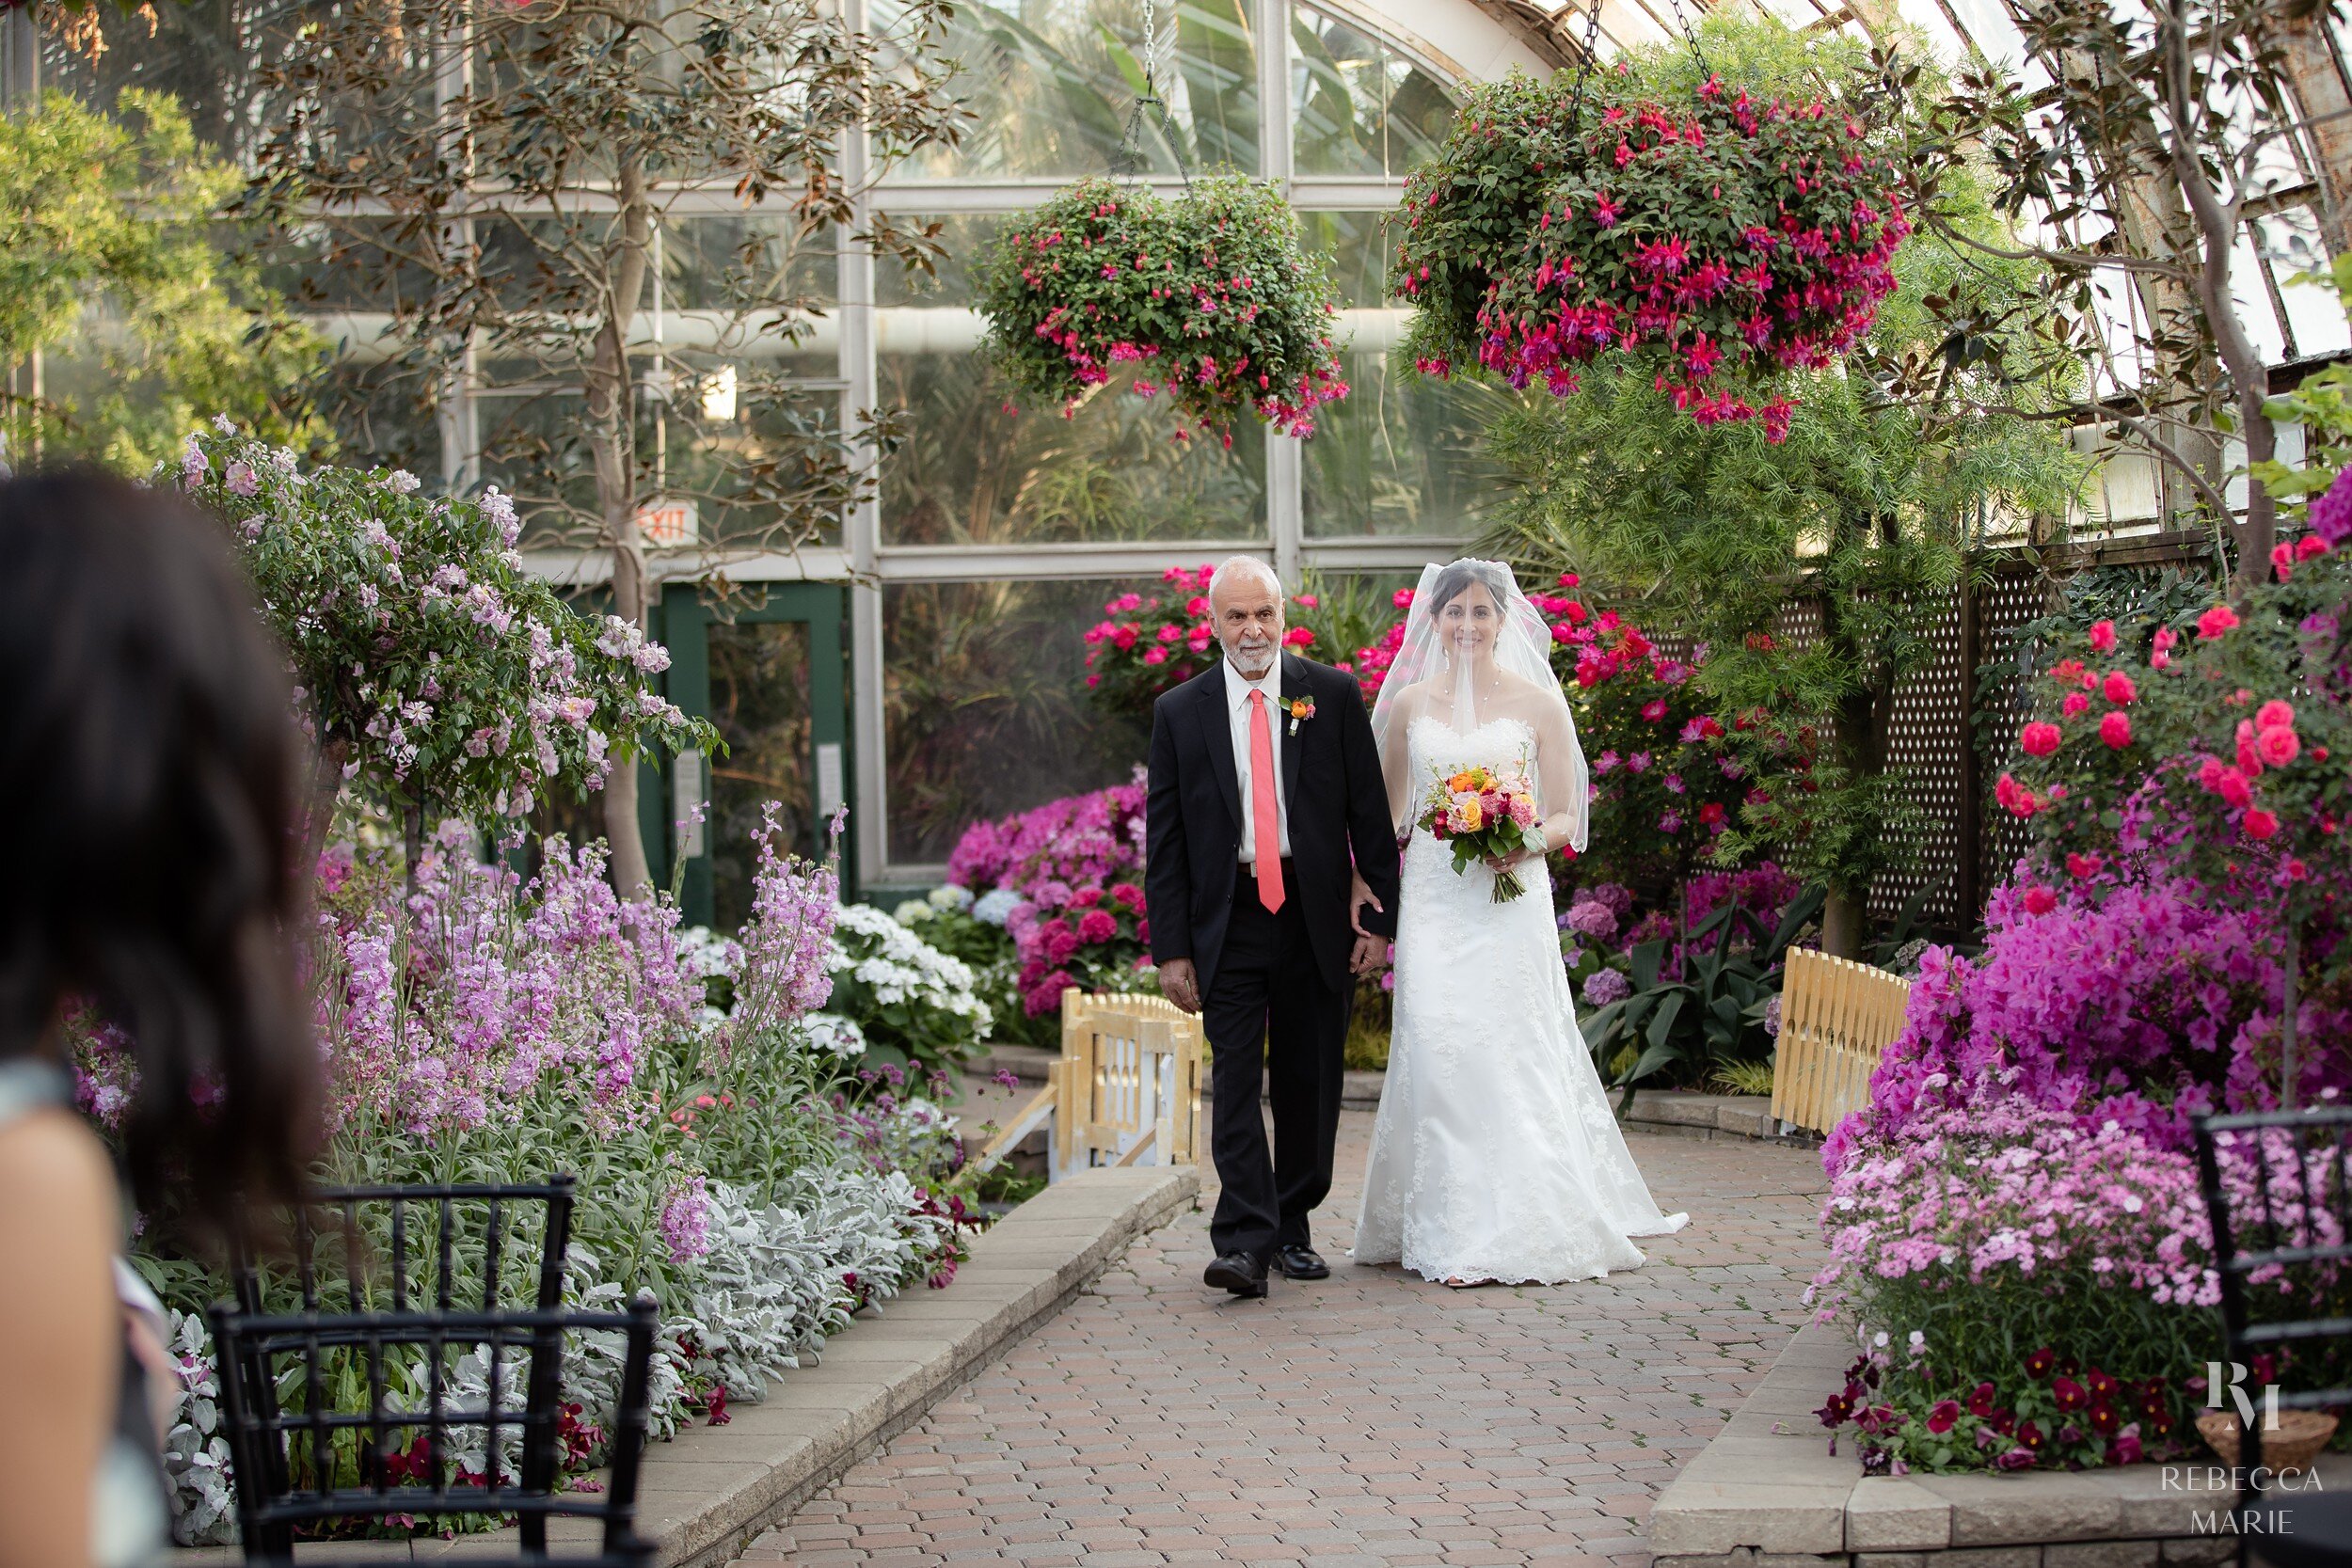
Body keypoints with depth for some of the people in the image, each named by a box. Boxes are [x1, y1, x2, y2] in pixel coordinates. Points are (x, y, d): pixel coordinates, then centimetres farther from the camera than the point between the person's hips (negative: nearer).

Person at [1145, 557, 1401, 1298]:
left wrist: (1378, 915, -1)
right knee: (1235, 1082, -9)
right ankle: (1244, 1244, -13)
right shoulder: (1180, 712, 3)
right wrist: (1171, 948, -3)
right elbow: (1163, 840, 3)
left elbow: (1370, 814, 4)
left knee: (1309, 1084, 8)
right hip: (1227, 922, -1)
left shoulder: (1333, 695, 3)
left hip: (1318, 917, 1)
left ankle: (1292, 1230, 22)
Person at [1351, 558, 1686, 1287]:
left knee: (1514, 1055, -7)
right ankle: (1449, 1232, 2)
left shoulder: (1537, 703, 4)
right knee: (1438, 1054, -6)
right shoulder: (1409, 704, 11)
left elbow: (1566, 816, 4)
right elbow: (1387, 814, 17)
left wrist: (1528, 844, -15)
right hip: (1432, 901, 2)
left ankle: (1521, 1231, 1)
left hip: (1511, 903, -2)